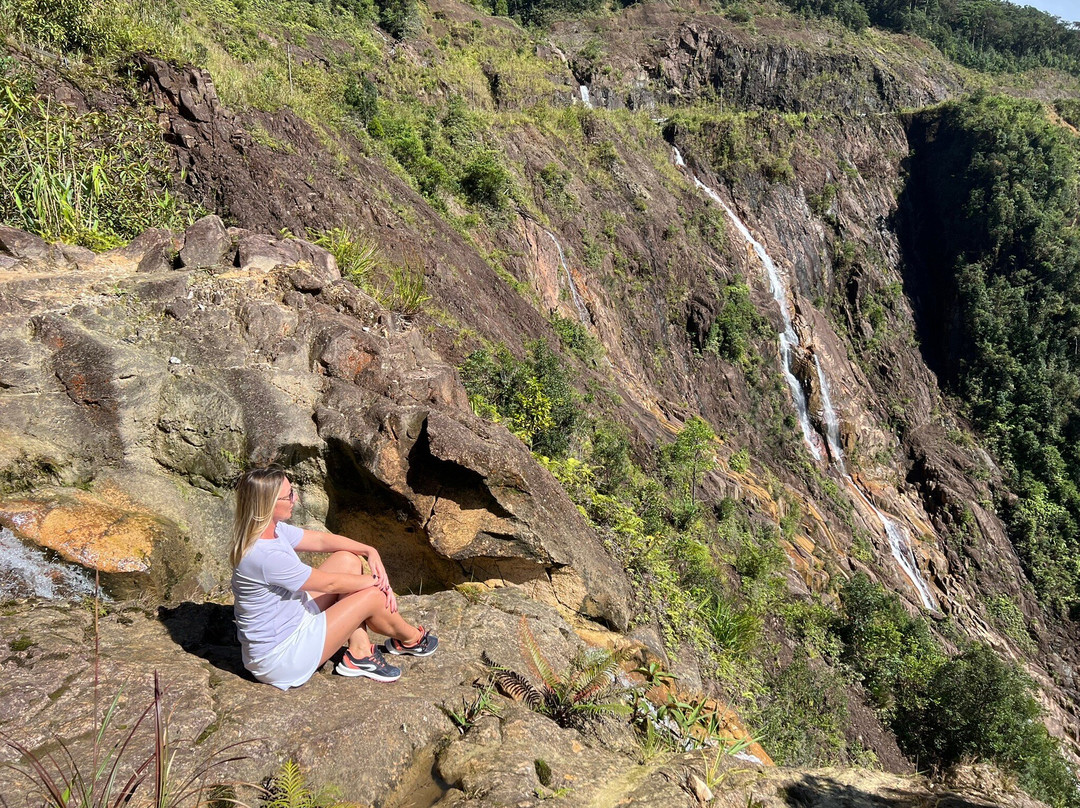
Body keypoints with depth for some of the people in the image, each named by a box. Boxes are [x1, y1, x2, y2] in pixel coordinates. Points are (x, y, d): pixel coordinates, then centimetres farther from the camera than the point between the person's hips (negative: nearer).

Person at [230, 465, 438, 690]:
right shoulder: (265, 555, -32)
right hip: (279, 659, -10)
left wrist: (369, 551, -4)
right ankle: (410, 640, 25)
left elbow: (321, 540, 8)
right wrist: (376, 580, -7)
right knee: (372, 596, -7)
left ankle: (359, 654, 9)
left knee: (348, 560, 4)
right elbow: (329, 583, -22)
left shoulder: (271, 529, -4)